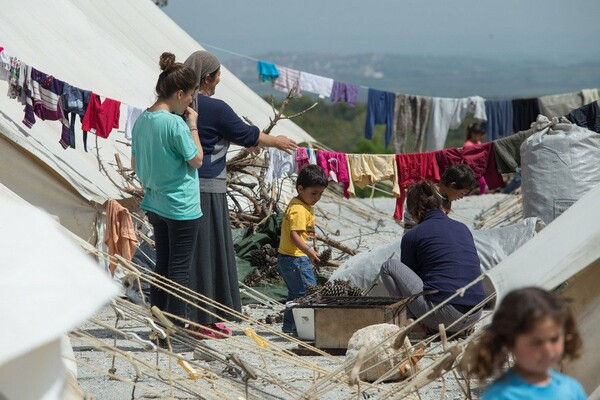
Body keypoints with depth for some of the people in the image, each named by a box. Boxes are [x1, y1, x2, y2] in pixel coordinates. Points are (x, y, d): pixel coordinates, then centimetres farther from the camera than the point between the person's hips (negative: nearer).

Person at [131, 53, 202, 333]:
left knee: (162, 266, 16)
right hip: (181, 208, -8)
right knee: (179, 269, 1)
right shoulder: (175, 123, -21)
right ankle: (177, 324, 6)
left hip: (155, 205, 8)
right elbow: (197, 159, -12)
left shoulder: (142, 120, 4)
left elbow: (134, 164, 11)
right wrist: (193, 125, -6)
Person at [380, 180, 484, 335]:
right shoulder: (462, 228, 20)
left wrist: (415, 318, 35)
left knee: (389, 266, 8)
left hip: (444, 315, -6)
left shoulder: (411, 236, 6)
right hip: (474, 316, 6)